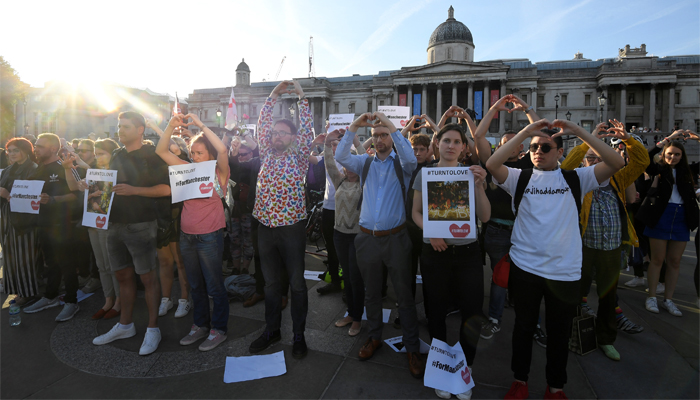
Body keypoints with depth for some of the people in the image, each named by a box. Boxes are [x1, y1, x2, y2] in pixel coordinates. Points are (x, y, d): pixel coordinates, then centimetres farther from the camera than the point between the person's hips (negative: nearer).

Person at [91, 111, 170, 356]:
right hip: (115, 224, 7)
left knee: (147, 277, 0)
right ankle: (125, 325, 30)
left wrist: (133, 190, -22)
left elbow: (165, 188, -14)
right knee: (123, 276, 15)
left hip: (141, 225, -7)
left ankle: (153, 329, 11)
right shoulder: (117, 156, 14)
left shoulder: (151, 155, -6)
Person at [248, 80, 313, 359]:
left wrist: (301, 96, -6)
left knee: (296, 283, 5)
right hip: (266, 227, 4)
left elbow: (307, 128, -8)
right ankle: (272, 330, 30)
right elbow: (261, 124, 10)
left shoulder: (298, 157, 1)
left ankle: (299, 335, 19)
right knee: (271, 282, 15)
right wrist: (274, 95, 7)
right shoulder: (267, 155, 11)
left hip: (291, 227, -4)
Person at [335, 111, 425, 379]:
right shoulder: (364, 163, 8)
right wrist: (354, 127, -17)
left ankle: (412, 347, 20)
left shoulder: (401, 164, 2)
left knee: (404, 294, 5)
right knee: (371, 292, 17)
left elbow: (411, 159, -22)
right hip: (367, 237, 3)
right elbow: (340, 157, -9)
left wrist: (392, 127, -22)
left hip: (396, 237, -3)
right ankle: (374, 337, 36)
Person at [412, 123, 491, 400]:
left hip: (467, 252, 1)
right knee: (437, 313, 9)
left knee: (472, 314, 4)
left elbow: (485, 217, -5)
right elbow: (415, 213, 3)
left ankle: (465, 368, 29)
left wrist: (479, 185, -19)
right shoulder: (425, 174, 0)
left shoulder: (471, 172, 1)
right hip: (434, 253, 0)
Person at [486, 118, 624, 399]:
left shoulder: (575, 179, 3)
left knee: (559, 333, 16)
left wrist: (578, 131, -11)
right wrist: (526, 132, -17)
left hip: (565, 271, 1)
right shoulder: (520, 178, 1)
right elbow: (492, 164, -16)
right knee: (524, 327, 16)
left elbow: (616, 163, -8)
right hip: (525, 267, 0)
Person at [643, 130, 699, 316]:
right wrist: (668, 139, -17)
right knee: (657, 259, 3)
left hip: (681, 219, 4)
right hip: (660, 217, -4)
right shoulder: (659, 169, 0)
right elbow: (645, 158, -18)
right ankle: (651, 297, 13)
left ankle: (668, 299, 20)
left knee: (674, 261, 9)